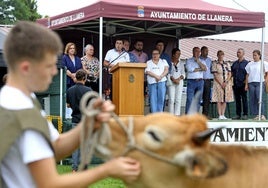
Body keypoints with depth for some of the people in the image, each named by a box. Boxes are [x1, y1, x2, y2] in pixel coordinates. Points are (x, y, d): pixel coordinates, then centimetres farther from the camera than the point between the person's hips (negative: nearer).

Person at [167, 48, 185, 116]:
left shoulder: (181, 63, 16)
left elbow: (183, 74, 11)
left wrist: (178, 79, -7)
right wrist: (173, 79, -16)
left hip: (179, 82, 4)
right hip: (171, 82, -4)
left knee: (178, 99, -1)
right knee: (171, 99, -8)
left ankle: (177, 114, -1)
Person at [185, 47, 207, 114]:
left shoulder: (202, 61, 18)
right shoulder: (189, 60, 6)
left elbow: (205, 69, -1)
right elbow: (190, 69, -11)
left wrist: (198, 61, -4)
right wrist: (200, 69, -2)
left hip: (200, 81, 4)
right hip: (191, 81, -4)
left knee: (198, 100, 3)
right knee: (190, 99, -9)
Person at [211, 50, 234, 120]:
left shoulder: (227, 64, 13)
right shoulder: (215, 64, 2)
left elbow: (230, 74, 7)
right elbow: (215, 75, -5)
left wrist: (226, 82, -9)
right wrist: (221, 84, -13)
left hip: (227, 84, 4)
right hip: (218, 83, -4)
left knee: (225, 100, 3)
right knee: (219, 100, -6)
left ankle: (223, 115, 7)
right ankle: (220, 115, -4)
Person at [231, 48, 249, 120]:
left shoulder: (246, 63, -1)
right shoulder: (234, 63, 16)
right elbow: (232, 73, 20)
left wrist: (246, 81, -12)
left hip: (243, 84, -5)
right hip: (235, 84, 6)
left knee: (244, 100, -3)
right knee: (237, 100, 7)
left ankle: (245, 114, 0)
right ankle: (238, 115, 11)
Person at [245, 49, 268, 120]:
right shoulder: (250, 64, 16)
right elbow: (247, 75, 15)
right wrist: (246, 84, 9)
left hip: (260, 83, -4)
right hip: (251, 83, 4)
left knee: (260, 99, -16)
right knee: (252, 100, 0)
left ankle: (262, 115, -13)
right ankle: (256, 115, 4)